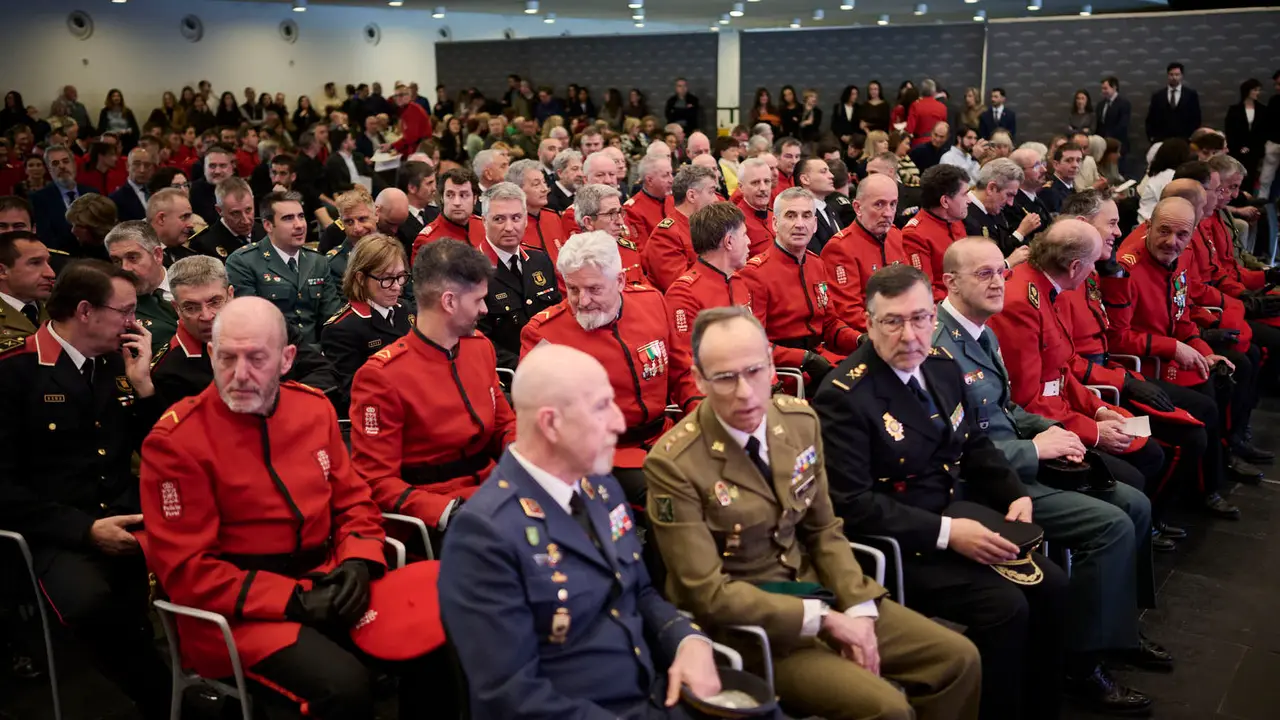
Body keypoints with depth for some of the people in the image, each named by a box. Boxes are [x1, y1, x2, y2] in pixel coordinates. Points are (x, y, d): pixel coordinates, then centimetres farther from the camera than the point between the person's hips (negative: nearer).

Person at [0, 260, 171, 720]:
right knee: (92, 603, -36)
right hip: (60, 534, -5)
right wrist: (85, 528, -18)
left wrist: (143, 384, -1)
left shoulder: (119, 361, 12)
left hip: (130, 519, 5)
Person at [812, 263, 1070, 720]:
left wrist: (1015, 495, -1)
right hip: (893, 546, -8)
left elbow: (975, 445, 17)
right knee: (1005, 606, -20)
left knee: (1050, 586, -2)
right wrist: (945, 533, -26)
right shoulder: (844, 396, -20)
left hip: (953, 518, 8)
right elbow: (852, 505, -24)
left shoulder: (941, 366, 5)